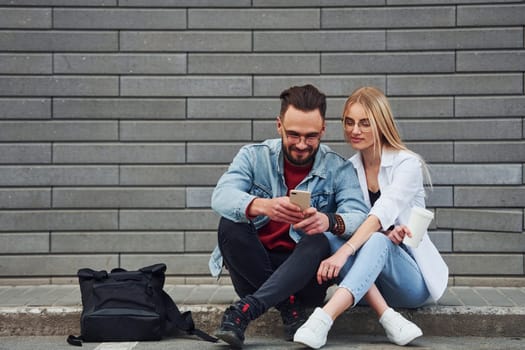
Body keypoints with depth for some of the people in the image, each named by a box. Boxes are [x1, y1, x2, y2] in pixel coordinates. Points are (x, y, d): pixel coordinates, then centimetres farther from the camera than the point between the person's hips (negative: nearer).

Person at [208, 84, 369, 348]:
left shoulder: (339, 170, -1)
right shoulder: (253, 156, 0)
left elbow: (359, 217, -17)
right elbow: (221, 196, -19)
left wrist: (329, 221, -42)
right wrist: (262, 206, -41)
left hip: (304, 274, -1)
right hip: (253, 269, 1)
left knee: (318, 243, -31)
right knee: (230, 224, -25)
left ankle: (243, 310, -39)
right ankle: (290, 307, -21)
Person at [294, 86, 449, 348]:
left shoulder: (407, 163, -8)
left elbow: (384, 211, -24)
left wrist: (344, 252, -38)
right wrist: (386, 232, -24)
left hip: (412, 276, -4)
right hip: (370, 280, 4)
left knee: (377, 241, -34)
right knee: (329, 234, -24)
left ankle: (323, 320, -53)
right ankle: (389, 318, -34)